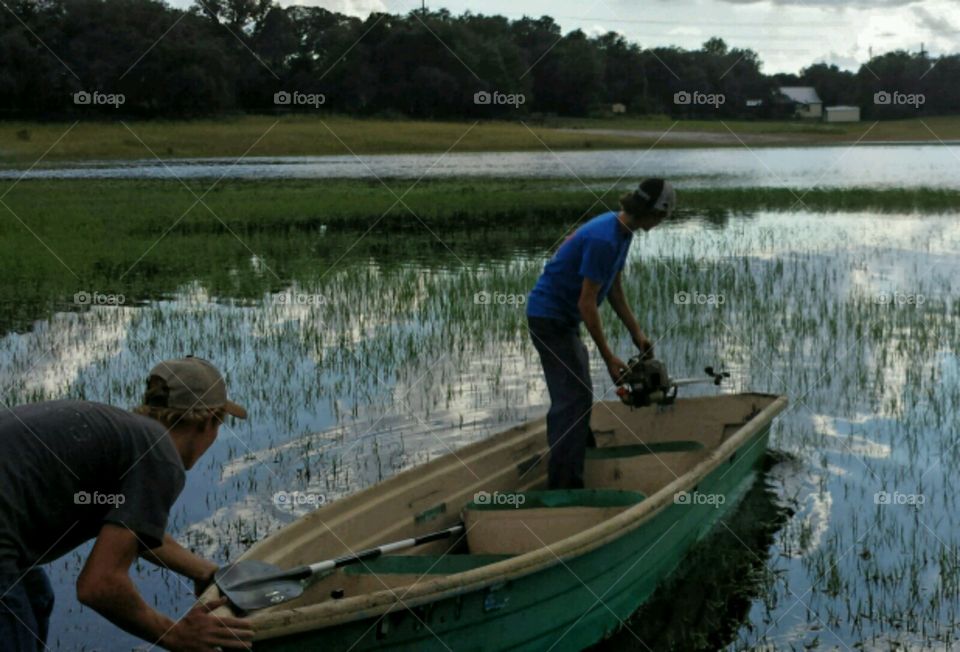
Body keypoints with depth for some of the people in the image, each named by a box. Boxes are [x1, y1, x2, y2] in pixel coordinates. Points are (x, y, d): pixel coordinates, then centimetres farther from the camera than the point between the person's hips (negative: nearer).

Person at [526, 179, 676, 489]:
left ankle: (567, 481, 21)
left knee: (575, 395, 13)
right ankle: (562, 486, -7)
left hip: (561, 318, 10)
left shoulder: (621, 230, 5)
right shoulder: (603, 240, -26)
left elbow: (615, 290, 14)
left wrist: (637, 334, 12)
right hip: (550, 317, -10)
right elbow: (587, 303, -24)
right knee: (575, 397, -11)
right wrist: (609, 357, -19)